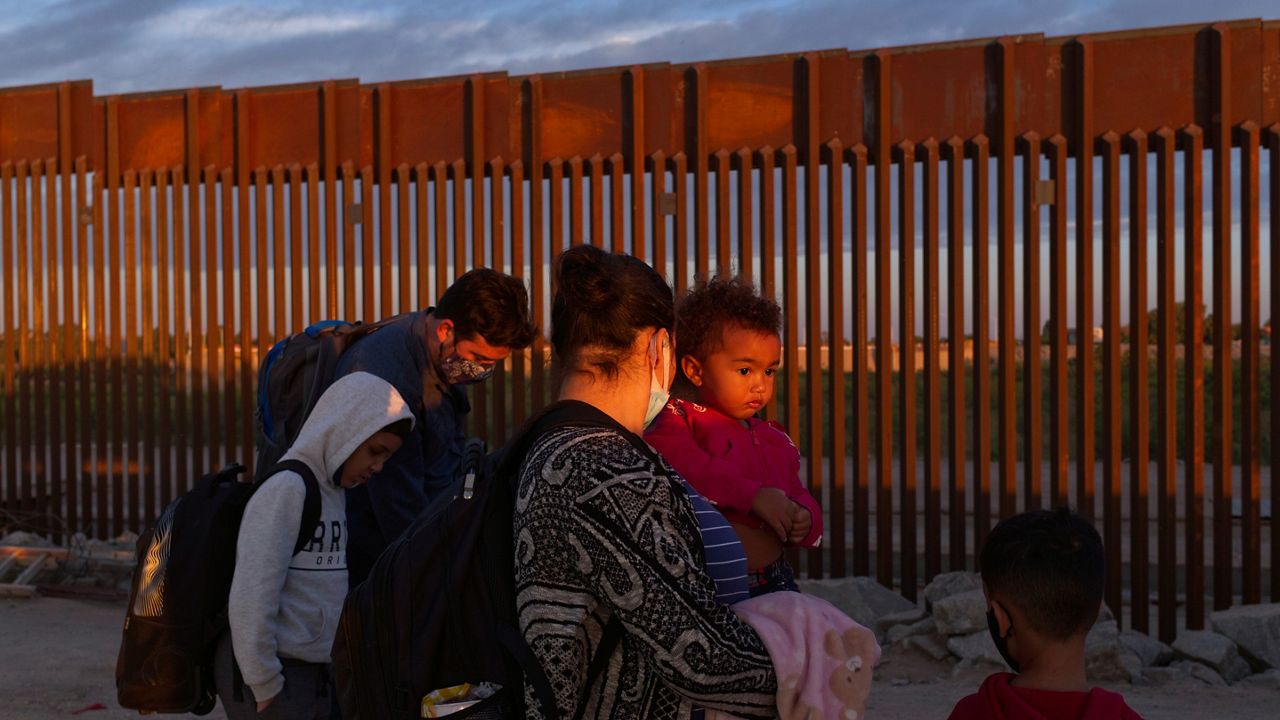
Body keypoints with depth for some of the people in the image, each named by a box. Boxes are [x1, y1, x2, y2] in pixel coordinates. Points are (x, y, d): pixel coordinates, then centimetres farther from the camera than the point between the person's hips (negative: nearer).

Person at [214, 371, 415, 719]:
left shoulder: (335, 492, 11)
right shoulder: (286, 490, -16)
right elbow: (249, 599, -20)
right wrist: (265, 686, -16)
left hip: (315, 672, 9)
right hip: (275, 673, -9)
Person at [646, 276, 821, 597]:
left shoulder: (776, 440, 18)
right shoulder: (678, 420, -2)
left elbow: (799, 495, 26)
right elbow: (680, 464, -23)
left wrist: (805, 521, 2)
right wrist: (754, 495, -23)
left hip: (774, 581, 6)